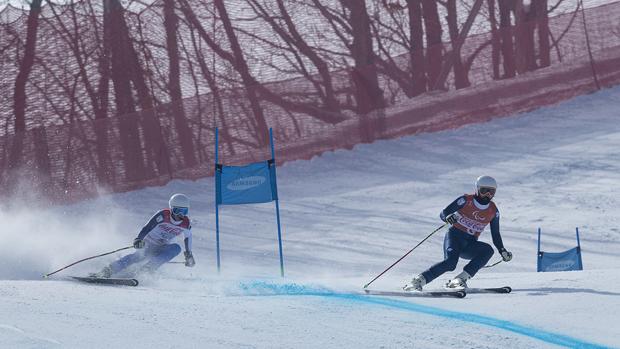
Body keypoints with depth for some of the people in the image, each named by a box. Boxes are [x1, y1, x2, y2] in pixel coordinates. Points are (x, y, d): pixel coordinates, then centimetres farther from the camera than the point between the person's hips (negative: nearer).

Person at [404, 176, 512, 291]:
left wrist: (503, 252, 3)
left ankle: (461, 279, -28)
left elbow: (496, 235, 15)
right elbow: (443, 214, -5)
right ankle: (419, 280, -25)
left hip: (469, 244, 4)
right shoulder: (466, 200, -5)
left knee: (488, 250, -27)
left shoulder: (493, 211, 6)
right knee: (450, 263, -32)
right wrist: (448, 217, -28)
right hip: (454, 237, -4)